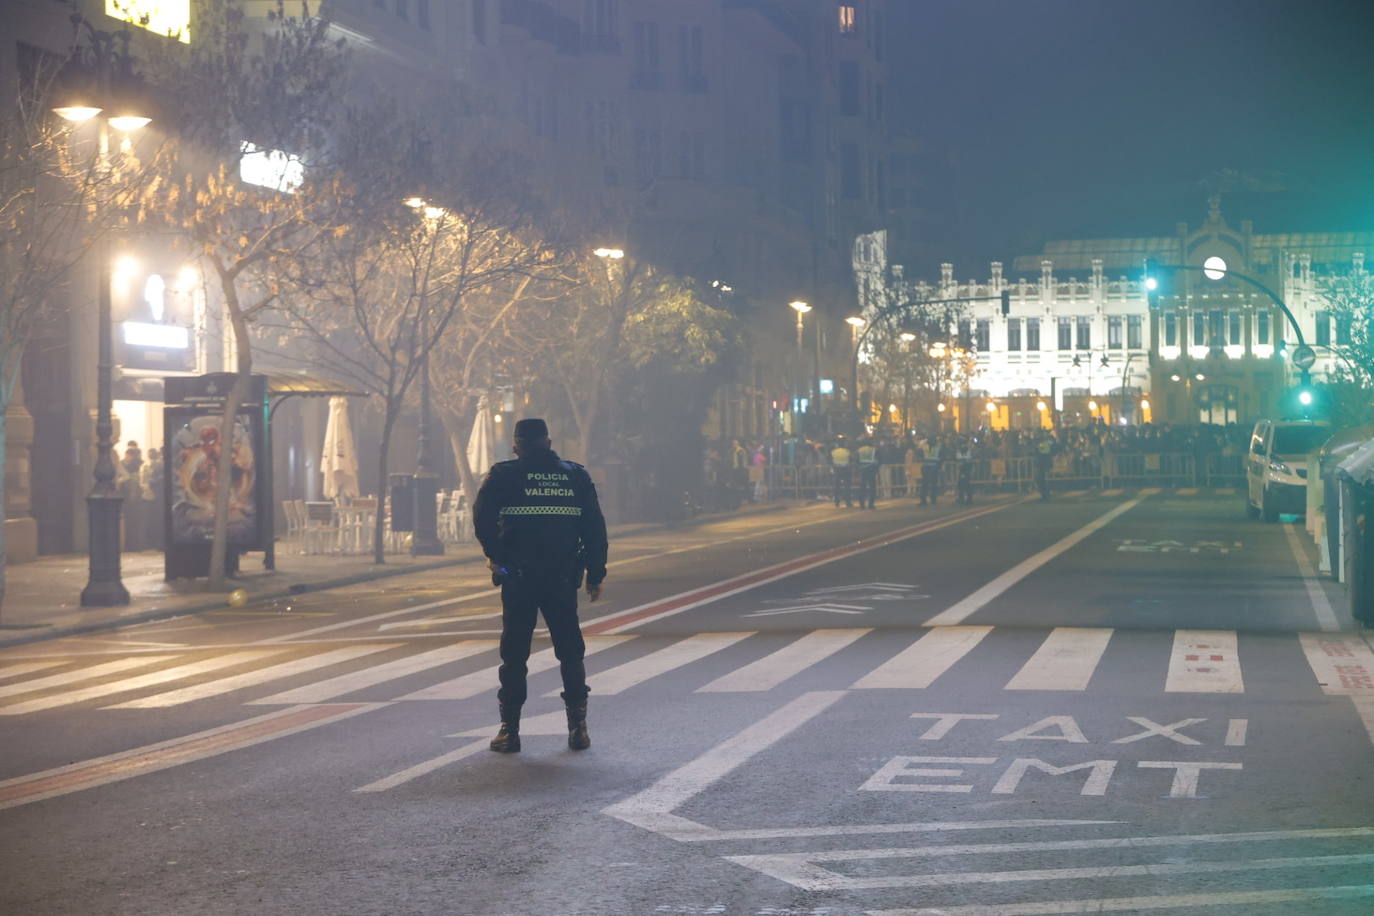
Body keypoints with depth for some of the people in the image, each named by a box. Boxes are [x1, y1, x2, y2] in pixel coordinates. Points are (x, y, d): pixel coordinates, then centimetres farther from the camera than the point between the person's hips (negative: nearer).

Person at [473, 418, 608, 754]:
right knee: (570, 651, 11)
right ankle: (577, 726, 7)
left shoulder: (504, 476, -1)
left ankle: (509, 730, 6)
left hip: (517, 578, -2)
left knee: (514, 653, 6)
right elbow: (595, 529, 5)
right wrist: (595, 575, 9)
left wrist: (494, 556, 8)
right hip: (563, 578, 2)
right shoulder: (577, 477, 6)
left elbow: (482, 517, -8)